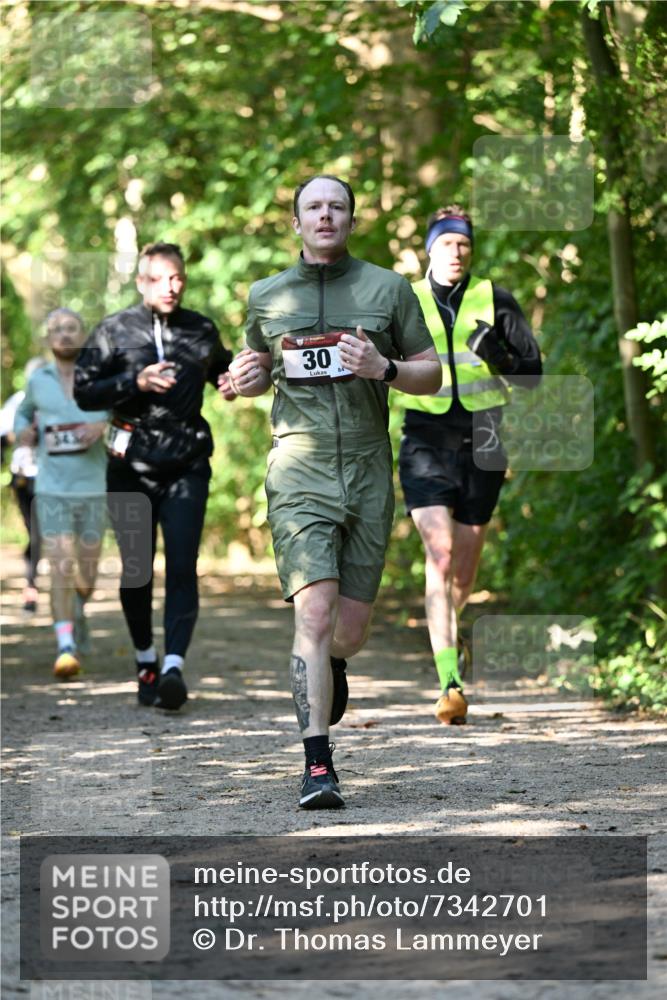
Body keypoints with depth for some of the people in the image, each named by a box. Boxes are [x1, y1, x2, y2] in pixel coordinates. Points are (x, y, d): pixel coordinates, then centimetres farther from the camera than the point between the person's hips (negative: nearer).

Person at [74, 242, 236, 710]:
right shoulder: (114, 331, 2)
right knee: (136, 570, 6)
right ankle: (145, 661, 25)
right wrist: (135, 381, -17)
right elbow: (84, 391, -3)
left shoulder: (202, 330, 9)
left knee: (182, 566, -13)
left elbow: (220, 366, 28)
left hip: (187, 465, 1)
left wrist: (230, 382, 5)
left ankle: (174, 666, -20)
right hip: (132, 466, 0)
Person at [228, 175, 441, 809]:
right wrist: (244, 380, 1)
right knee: (314, 613, -16)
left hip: (368, 471, 1)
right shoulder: (266, 296, 9)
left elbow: (432, 376, 10)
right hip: (299, 467, -1)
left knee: (352, 627, 7)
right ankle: (317, 767, -16)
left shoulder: (388, 289, 7)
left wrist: (384, 369, -10)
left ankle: (331, 667, 45)